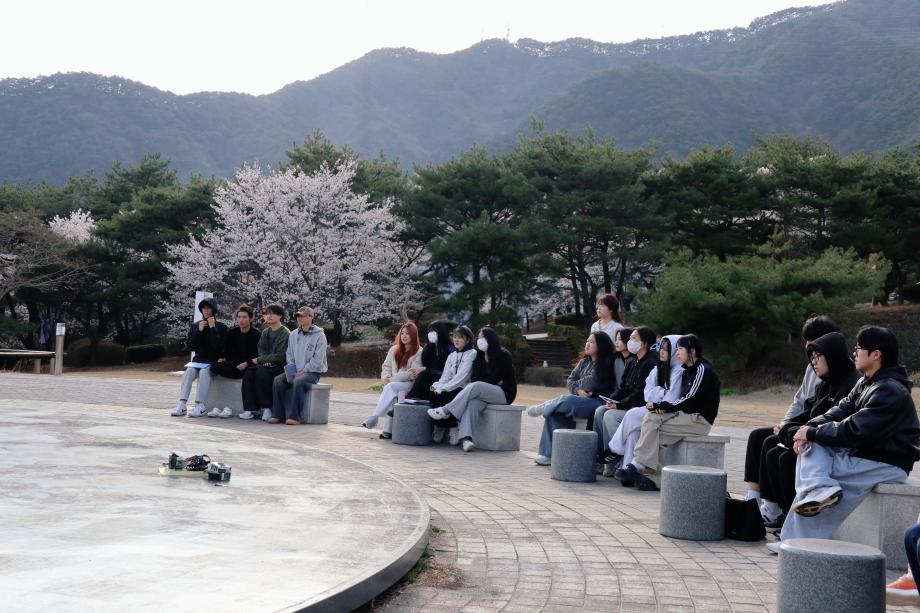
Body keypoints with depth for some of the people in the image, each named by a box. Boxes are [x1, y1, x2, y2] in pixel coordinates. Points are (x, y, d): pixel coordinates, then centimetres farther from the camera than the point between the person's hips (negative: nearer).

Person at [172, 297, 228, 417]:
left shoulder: (221, 327, 1)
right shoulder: (195, 326, 10)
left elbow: (219, 346, -14)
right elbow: (190, 346, 1)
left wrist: (213, 328, -14)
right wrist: (199, 331, -9)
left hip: (214, 361, -3)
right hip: (199, 360, 3)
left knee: (204, 371, -33)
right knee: (189, 370, -28)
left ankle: (200, 406, -39)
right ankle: (182, 405, -36)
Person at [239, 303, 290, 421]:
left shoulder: (285, 333, -8)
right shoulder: (265, 332, 16)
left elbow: (280, 356, -14)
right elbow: (261, 350, 15)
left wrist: (260, 360, -12)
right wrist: (265, 360, -8)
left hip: (279, 366, -6)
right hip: (265, 364, 6)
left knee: (261, 372, -34)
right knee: (248, 374, -22)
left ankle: (267, 409, -25)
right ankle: (250, 409, -23)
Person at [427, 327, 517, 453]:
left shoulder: (503, 355, -4)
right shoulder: (479, 357, 17)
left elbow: (496, 378, -11)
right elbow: (474, 378, 10)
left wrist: (473, 387, -12)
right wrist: (469, 390, -12)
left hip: (504, 393, -5)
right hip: (484, 394, 5)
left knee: (476, 386, -33)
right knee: (473, 403, -32)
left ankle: (446, 411, -30)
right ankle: (466, 438, -50)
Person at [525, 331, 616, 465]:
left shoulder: (605, 363, -4)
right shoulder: (584, 361, 21)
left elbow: (592, 383, -13)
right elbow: (570, 380, 15)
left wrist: (578, 384, 5)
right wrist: (578, 390, -6)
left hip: (598, 401, -8)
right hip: (581, 398, 8)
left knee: (567, 400, -32)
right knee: (554, 413, -16)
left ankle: (544, 408, -2)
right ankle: (549, 453, -16)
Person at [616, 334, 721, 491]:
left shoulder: (703, 370, -10)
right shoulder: (687, 371, 18)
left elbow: (690, 399, -16)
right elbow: (684, 399, 13)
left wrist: (659, 405, -14)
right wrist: (664, 407, -8)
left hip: (699, 419, -8)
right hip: (685, 415, 8)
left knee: (652, 431, -20)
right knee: (650, 418, -14)